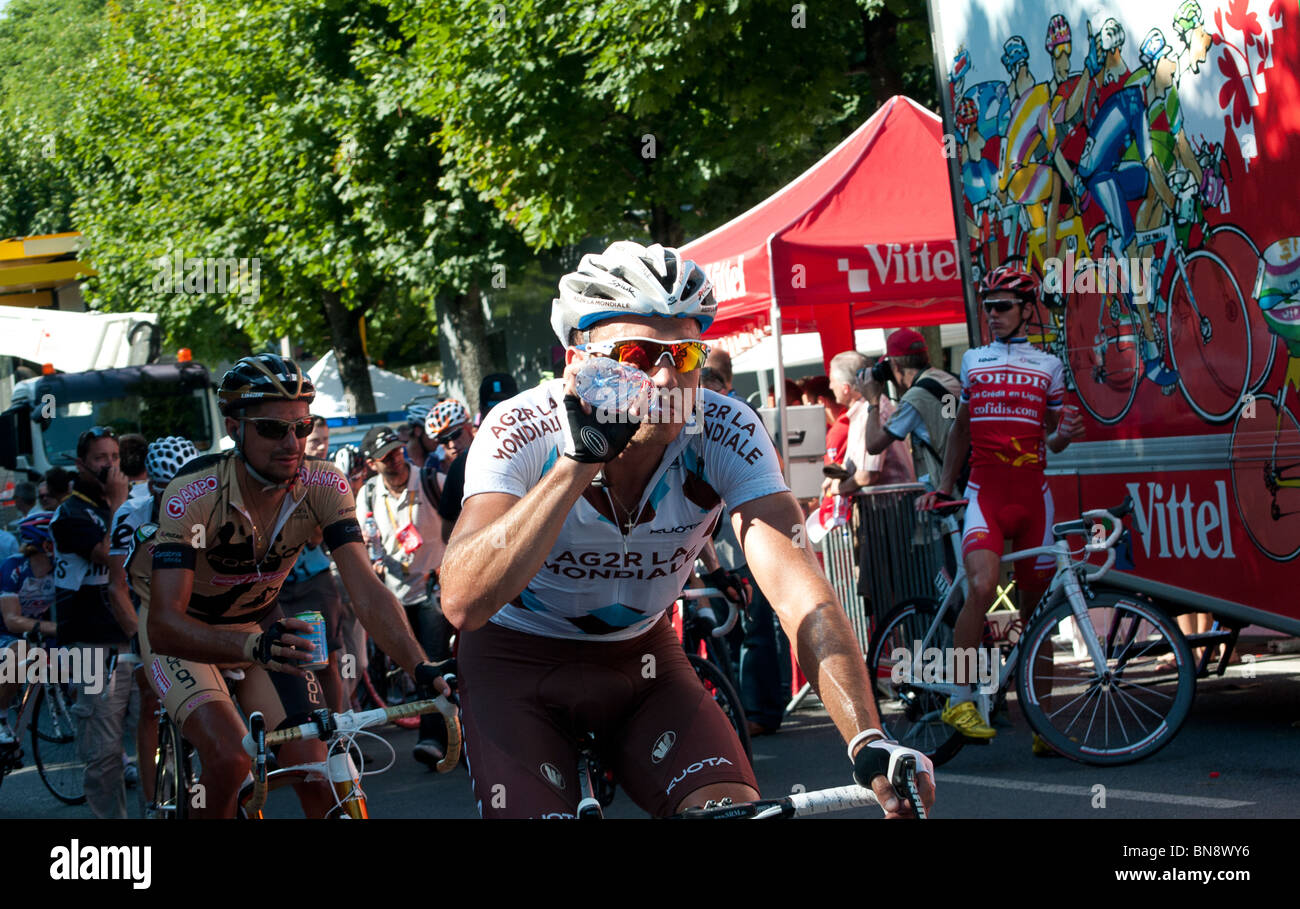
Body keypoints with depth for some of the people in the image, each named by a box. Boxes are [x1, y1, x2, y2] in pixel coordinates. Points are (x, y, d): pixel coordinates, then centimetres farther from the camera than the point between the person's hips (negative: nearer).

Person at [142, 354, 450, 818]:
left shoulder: (323, 487, -21)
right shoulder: (192, 495, -33)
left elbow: (367, 592, -26)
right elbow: (164, 626, -39)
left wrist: (423, 670, -42)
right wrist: (254, 647, -57)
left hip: (259, 623, 4)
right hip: (184, 632, -4)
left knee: (316, 775, -13)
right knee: (229, 759, -28)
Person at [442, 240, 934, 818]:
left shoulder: (725, 433, -21)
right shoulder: (523, 431, -26)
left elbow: (799, 591, -32)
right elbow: (463, 602, -41)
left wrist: (869, 743, -47)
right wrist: (581, 457, -46)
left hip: (640, 653, 2)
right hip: (518, 661, -2)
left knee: (735, 806, -19)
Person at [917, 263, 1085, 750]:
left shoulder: (1048, 366, 12)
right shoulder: (972, 361, 13)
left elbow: (1051, 440, 14)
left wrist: (1065, 434, -8)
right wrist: (943, 486, 21)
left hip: (1032, 496, 1)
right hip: (985, 494, -1)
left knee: (1035, 604, 3)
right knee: (981, 586, -26)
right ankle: (960, 699, -18)